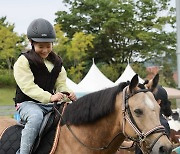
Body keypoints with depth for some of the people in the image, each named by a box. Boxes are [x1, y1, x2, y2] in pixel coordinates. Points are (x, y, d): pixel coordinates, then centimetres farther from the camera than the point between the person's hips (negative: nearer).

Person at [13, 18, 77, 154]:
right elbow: (28, 86, -17)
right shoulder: (24, 61, -6)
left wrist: (68, 93, -15)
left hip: (49, 103, 6)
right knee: (36, 117, -39)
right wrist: (49, 97, -31)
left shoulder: (57, 63, 14)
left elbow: (61, 84, 11)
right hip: (27, 103, -6)